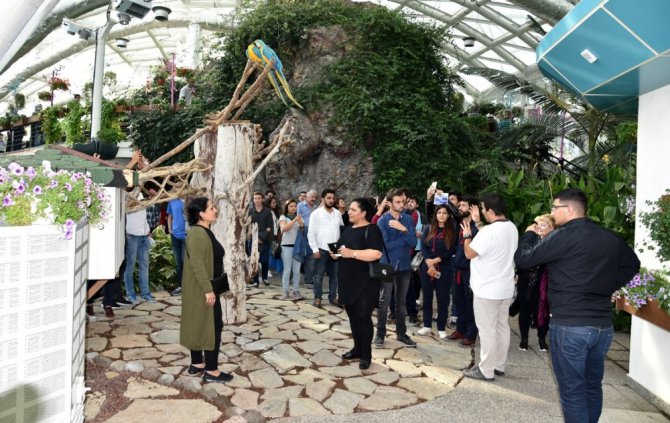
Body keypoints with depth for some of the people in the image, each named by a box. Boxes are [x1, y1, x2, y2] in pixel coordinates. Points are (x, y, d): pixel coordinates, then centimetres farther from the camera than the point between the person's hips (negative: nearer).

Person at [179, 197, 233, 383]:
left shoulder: (205, 232, 12)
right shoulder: (197, 234, -20)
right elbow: (197, 263, -26)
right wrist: (208, 290, -25)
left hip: (206, 288, 10)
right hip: (201, 289, -10)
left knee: (199, 325, 15)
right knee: (212, 326, -4)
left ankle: (197, 364, 26)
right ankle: (211, 371, 5)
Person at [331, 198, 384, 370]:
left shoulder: (371, 229, -11)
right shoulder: (348, 229, 14)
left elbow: (376, 253, -23)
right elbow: (341, 249, 25)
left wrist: (352, 253, -24)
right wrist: (335, 253, 2)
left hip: (365, 282, -8)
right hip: (348, 281, 8)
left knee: (363, 317, -5)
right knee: (352, 316, 13)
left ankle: (366, 354, 8)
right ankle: (357, 348, 27)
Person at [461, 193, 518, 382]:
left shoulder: (488, 231, -23)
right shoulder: (512, 228, 5)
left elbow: (469, 253, -16)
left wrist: (467, 235, 0)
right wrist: (477, 226, 19)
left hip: (487, 289, -9)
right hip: (505, 288, 9)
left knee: (487, 330, 0)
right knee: (502, 326, 15)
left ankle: (486, 370, 9)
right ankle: (499, 365, 26)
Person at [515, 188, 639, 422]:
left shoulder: (563, 236, -15)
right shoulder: (611, 238, 8)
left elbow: (522, 258, -11)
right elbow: (632, 264, 24)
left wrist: (530, 234, 7)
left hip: (570, 325, -7)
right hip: (603, 325, 7)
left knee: (572, 390, 3)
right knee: (593, 386, 20)